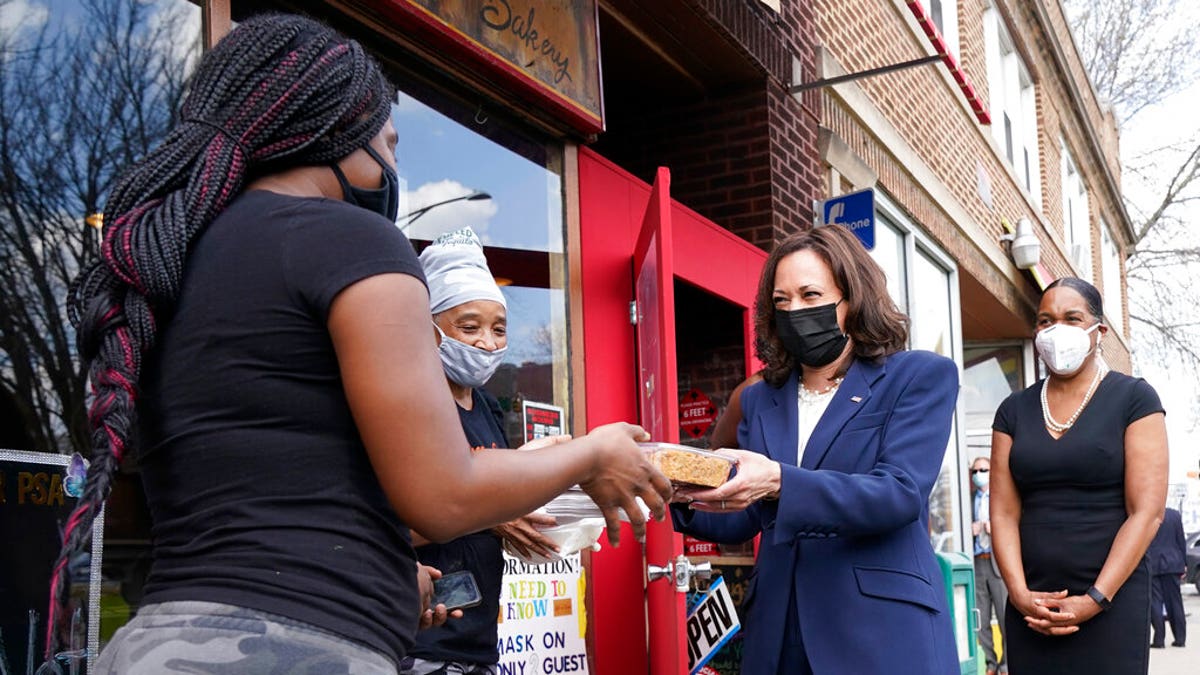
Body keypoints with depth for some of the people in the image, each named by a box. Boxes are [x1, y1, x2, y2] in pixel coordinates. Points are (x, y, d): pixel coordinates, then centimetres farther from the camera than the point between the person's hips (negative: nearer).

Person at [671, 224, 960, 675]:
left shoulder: (920, 377, -1)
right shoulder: (760, 399, 12)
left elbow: (900, 493, -15)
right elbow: (742, 520, 9)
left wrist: (780, 482, -29)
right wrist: (687, 496, -12)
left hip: (882, 628, -4)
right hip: (780, 629, 4)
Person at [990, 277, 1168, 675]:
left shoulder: (1133, 398, -1)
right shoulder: (1014, 411, 9)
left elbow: (1147, 512, -8)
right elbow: (1004, 513, 3)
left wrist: (1095, 599, -14)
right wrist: (1019, 594, -10)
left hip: (1111, 603, -3)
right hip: (1031, 607, 3)